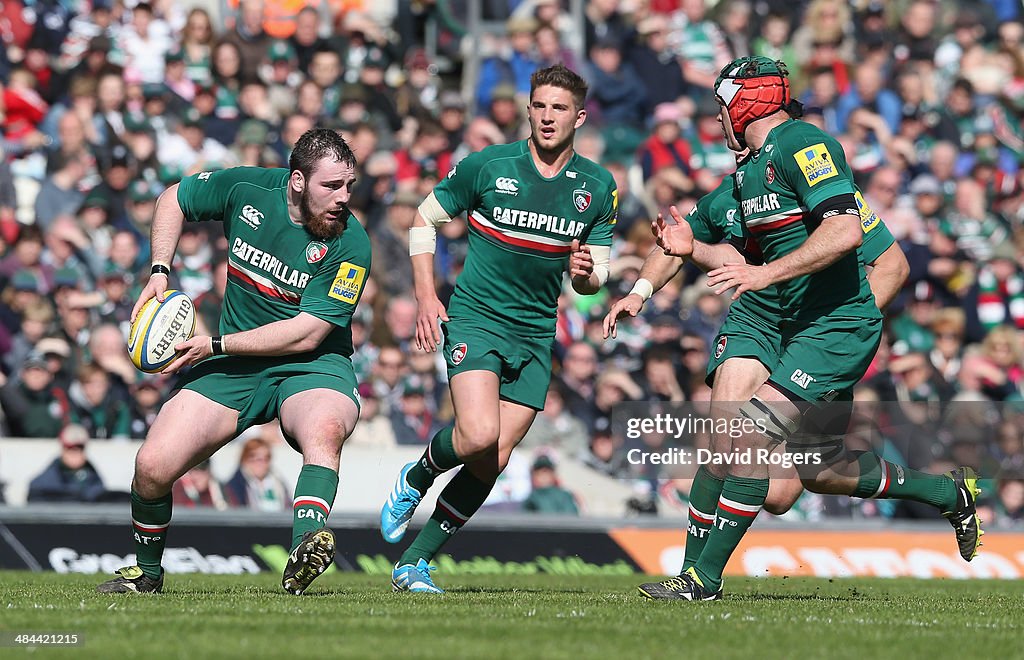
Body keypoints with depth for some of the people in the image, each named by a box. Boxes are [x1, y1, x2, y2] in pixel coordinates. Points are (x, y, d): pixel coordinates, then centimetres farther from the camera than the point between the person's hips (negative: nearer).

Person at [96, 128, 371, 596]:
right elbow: (175, 199, 13)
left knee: (324, 430, -39)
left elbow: (307, 334, -19)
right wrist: (159, 272, 0)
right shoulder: (248, 189, -7)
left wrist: (216, 345, -18)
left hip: (312, 366, -3)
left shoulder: (350, 244, -17)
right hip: (233, 366, 3)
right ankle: (147, 571, 16)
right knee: (153, 466, -11)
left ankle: (305, 550, -54)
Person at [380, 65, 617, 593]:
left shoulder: (598, 187, 4)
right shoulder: (488, 165, -5)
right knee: (479, 435, -25)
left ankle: (415, 564, 11)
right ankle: (415, 479, 8)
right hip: (476, 317, -4)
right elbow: (425, 217, 6)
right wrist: (426, 297, -3)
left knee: (493, 462, -2)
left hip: (536, 334, 4)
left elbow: (594, 276, 11)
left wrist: (586, 273, -15)